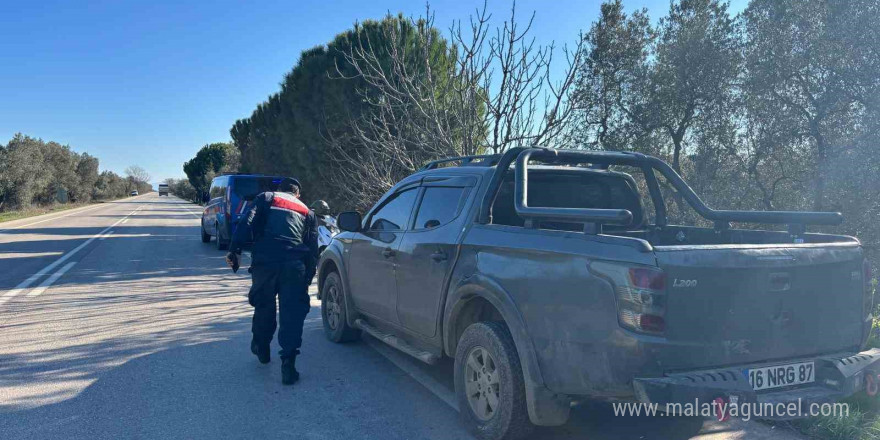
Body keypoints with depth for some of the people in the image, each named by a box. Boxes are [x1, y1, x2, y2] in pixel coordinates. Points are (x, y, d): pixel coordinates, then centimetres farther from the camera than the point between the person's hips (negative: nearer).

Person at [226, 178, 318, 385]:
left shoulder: (265, 198, 19)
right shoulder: (306, 211, 24)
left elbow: (246, 223, 1)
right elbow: (313, 248, 17)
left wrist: (234, 249, -4)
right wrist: (308, 277, 19)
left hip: (264, 261, 0)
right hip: (294, 265, 0)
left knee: (263, 306, 20)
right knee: (292, 314, 1)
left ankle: (261, 348, 38)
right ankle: (288, 364, -5)